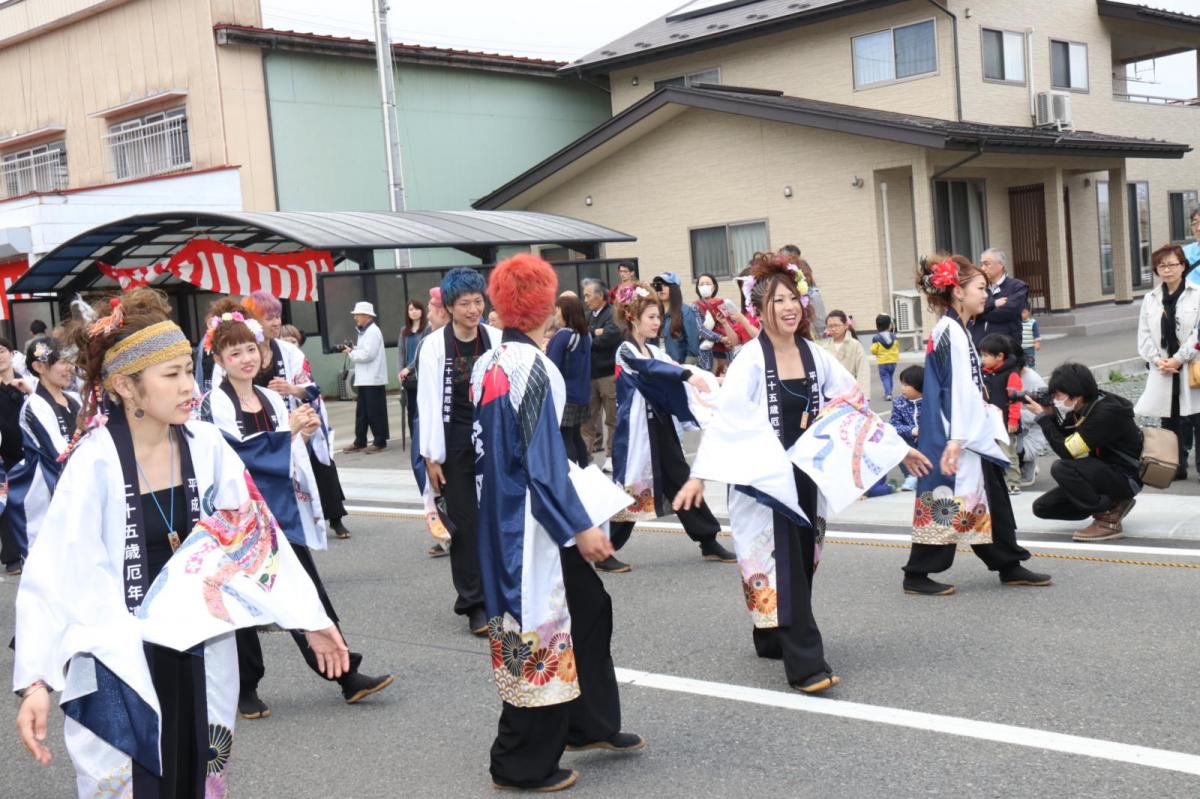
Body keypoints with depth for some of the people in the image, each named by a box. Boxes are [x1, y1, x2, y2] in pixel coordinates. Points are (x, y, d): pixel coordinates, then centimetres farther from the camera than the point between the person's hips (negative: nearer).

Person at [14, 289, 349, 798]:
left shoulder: (205, 446, -7)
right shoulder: (95, 462, -18)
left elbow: (253, 535, 1)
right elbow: (53, 574, -18)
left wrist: (310, 618, 4)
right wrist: (35, 681, -24)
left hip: (199, 654, 4)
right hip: (120, 663, -4)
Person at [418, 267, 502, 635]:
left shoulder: (496, 340, 1)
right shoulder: (435, 346, -6)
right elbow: (429, 402, -6)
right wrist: (431, 457, -8)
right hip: (455, 447, -2)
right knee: (465, 524, 3)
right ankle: (475, 604, 12)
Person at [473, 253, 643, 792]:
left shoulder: (489, 363, 7)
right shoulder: (530, 365, -20)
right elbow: (542, 459, -21)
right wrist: (580, 527, -17)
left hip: (503, 513, 9)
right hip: (531, 522, -9)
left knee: (589, 607, 20)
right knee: (539, 630, 2)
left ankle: (589, 725, 32)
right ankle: (522, 765, 14)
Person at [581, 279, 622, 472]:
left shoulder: (613, 315, -8)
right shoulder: (588, 316, 15)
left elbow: (608, 338, -20)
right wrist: (593, 332, -14)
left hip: (609, 374, -6)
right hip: (589, 374, 6)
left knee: (612, 418, 3)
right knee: (587, 417, 6)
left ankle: (612, 456, 11)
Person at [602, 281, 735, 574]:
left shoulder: (654, 351, 15)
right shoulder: (626, 352, -11)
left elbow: (669, 367, 4)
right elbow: (653, 369, -29)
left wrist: (710, 380, -12)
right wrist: (689, 375, -44)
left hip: (661, 426, 8)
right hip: (636, 429, -8)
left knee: (682, 482, 10)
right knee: (630, 489, -5)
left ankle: (709, 542, 17)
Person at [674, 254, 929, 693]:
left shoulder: (815, 356, 5)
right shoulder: (751, 358, -11)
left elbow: (856, 404, 12)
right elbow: (725, 417, -18)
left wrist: (899, 446, 13)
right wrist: (698, 475, -27)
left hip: (806, 473, 6)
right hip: (764, 476, -6)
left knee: (801, 561, 12)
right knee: (783, 565, -8)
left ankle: (772, 639, 31)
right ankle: (805, 665, -8)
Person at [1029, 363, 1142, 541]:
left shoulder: (1106, 412, -26)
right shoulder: (1082, 408, -1)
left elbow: (1066, 451, -28)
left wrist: (1043, 417, -20)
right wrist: (1050, 414, -11)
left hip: (1125, 478, -9)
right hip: (1104, 473, 9)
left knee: (1061, 468, -30)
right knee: (1042, 507, 2)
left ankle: (1108, 519, -15)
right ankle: (1113, 503, 10)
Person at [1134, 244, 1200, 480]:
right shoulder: (1150, 299, 11)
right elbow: (1144, 335, 9)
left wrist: (1178, 358, -14)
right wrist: (1157, 359, -7)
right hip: (1163, 371, 4)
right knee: (1170, 421, 8)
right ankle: (1176, 467, 17)